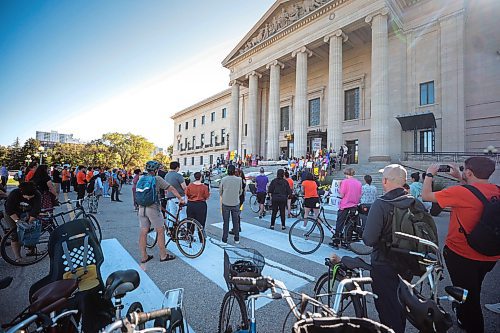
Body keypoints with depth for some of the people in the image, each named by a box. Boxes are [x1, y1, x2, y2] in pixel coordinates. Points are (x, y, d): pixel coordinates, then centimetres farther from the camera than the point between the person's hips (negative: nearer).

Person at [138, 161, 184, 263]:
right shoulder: (157, 179, -7)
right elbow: (171, 189, -8)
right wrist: (180, 199, 0)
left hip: (141, 208, 6)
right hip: (153, 208, -6)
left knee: (143, 232, 11)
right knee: (160, 231, 5)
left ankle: (144, 257, 22)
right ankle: (163, 255, 13)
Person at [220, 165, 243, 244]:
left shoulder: (224, 179, -8)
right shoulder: (239, 179, -7)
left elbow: (220, 191, 4)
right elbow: (240, 192, 5)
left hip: (225, 204, -1)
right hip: (236, 203, 1)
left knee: (226, 222, 10)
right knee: (236, 222, 13)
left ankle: (224, 239, 16)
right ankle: (237, 239, 23)